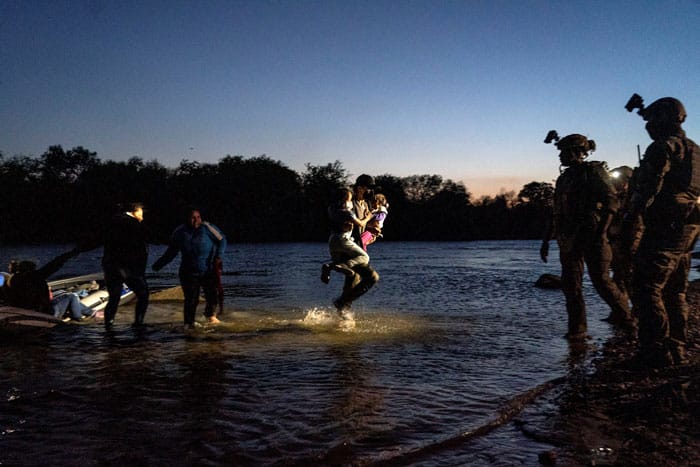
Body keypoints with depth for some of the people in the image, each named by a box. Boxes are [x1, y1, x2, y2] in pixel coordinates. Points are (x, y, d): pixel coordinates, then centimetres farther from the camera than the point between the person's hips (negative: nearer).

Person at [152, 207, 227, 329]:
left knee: (212, 294, -5)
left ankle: (210, 316, 22)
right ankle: (189, 323, 9)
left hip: (208, 271, -1)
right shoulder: (180, 232, 2)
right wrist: (159, 264, 13)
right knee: (191, 299, -4)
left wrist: (219, 256, -17)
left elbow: (222, 240, -4)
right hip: (189, 272, 1)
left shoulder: (207, 227, -9)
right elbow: (171, 251, 14)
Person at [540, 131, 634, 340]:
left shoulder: (595, 171, -3)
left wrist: (601, 232, -21)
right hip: (568, 239, 6)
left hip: (591, 236, -6)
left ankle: (623, 316, 20)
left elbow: (611, 201, -12)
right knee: (570, 284, 2)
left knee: (601, 281, -4)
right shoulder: (564, 178, 17)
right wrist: (546, 240, 17)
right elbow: (557, 213, 20)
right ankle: (577, 329, 8)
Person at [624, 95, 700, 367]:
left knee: (646, 288, -7)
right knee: (675, 292, 14)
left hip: (665, 227, -9)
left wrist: (632, 215, -3)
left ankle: (657, 351, -8)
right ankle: (677, 350, 17)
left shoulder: (662, 147, -9)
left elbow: (649, 187, -16)